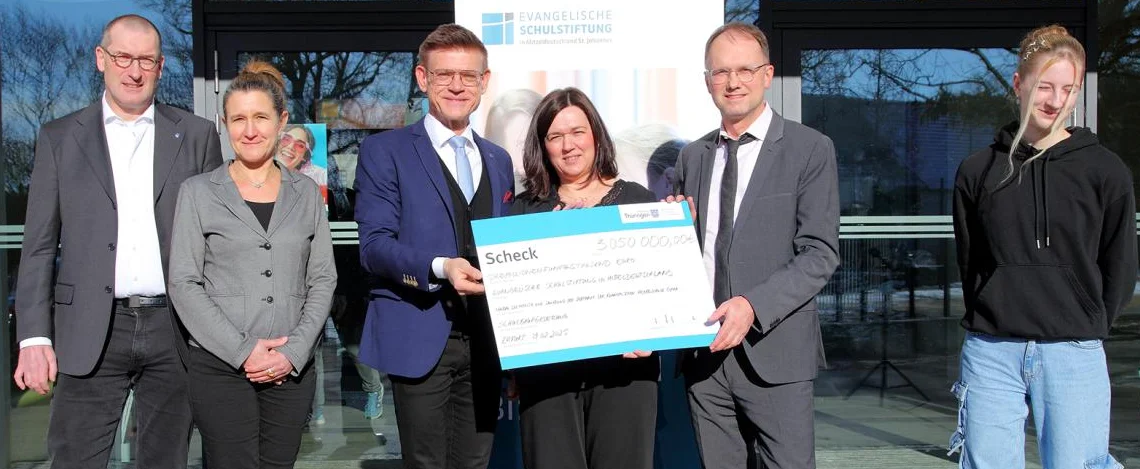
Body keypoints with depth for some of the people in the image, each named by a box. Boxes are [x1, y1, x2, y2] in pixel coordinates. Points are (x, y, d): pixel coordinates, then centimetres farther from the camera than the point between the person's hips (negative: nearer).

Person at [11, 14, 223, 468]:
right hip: (92, 333, 0)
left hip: (174, 329, 1)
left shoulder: (197, 136, 6)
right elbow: (39, 246, 4)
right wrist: (34, 337, -3)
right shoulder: (60, 137, 6)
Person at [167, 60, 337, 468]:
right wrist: (242, 351, -11)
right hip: (220, 366, -2)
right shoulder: (198, 192, 3)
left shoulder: (306, 193, 9)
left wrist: (294, 351, -7)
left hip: (292, 368, 2)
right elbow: (184, 284, -2)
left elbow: (322, 280, 6)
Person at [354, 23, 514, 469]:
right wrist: (440, 267, -26)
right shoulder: (385, 150, 0)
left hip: (486, 339, 5)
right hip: (420, 338, -4)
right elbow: (374, 245, -10)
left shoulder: (499, 160, 17)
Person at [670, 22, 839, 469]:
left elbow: (820, 253, -9)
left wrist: (754, 306, -20)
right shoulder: (692, 156, 13)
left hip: (774, 350, -4)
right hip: (703, 349, 4)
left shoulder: (810, 149, -2)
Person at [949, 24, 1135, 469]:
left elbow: (1119, 270, 6)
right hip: (991, 354, 1)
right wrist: (995, 322, 8)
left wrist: (1086, 329, 7)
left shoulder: (1105, 171, 1)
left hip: (1074, 357, -1)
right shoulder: (978, 170, 4)